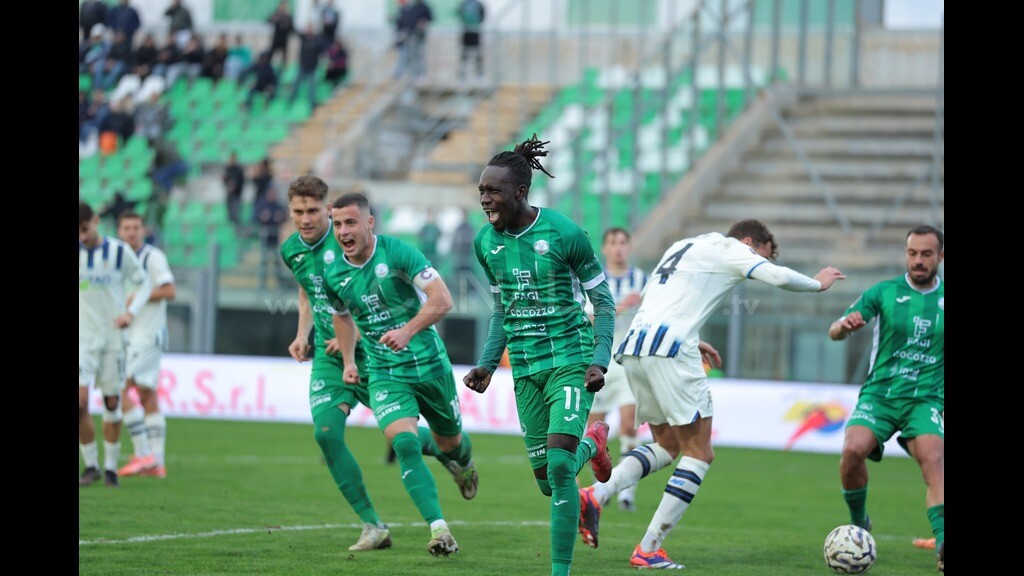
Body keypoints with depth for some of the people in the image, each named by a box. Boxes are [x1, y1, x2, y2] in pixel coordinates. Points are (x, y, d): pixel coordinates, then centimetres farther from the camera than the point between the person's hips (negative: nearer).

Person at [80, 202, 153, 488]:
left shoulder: (120, 252, -4)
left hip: (113, 338, 0)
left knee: (112, 403, 5)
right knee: (80, 401, -14)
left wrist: (131, 312, -9)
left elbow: (143, 284, 7)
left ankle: (111, 466, 19)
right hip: (82, 337, 0)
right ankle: (91, 465, 0)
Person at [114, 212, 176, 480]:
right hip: (133, 336, 9)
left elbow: (169, 292, -20)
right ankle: (156, 463, 7)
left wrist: (135, 299, -18)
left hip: (147, 336, -9)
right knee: (148, 397, 7)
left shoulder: (153, 257, -10)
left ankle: (143, 454, -14)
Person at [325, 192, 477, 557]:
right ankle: (439, 529, -24)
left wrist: (408, 331, -35)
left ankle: (464, 463, 57)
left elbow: (442, 299, -23)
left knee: (449, 442, 17)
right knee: (405, 443, -22)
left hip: (429, 364, -2)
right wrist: (348, 360, 15)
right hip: (384, 374, 2)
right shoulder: (334, 276, -3)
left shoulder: (397, 253, -17)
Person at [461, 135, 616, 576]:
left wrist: (600, 361, -15)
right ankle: (593, 443, 41)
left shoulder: (564, 234, -13)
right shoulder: (486, 243, 3)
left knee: (559, 466, -18)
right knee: (546, 481, 6)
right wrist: (487, 365, 8)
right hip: (525, 369, 5)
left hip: (571, 361, -5)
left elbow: (602, 302, -5)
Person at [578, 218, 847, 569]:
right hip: (670, 347, -9)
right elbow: (778, 277, -8)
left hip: (633, 345, 9)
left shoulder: (683, 247, 29)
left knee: (668, 445, 20)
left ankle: (595, 495, -2)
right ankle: (648, 550, -6)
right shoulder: (729, 248, 5)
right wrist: (818, 284, 11)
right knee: (699, 453, -1)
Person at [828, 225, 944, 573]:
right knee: (853, 450, -24)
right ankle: (859, 524, 2)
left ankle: (942, 545, -35)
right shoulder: (884, 292, 1)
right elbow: (834, 333, -6)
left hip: (926, 399, 0)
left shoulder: (944, 298, 6)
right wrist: (845, 325, -29)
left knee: (933, 460, -26)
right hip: (879, 394, 0)